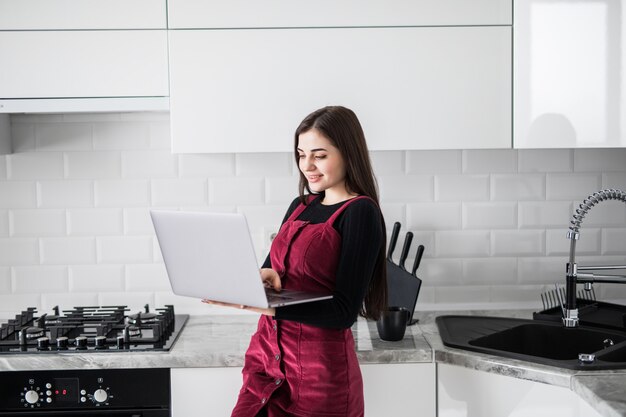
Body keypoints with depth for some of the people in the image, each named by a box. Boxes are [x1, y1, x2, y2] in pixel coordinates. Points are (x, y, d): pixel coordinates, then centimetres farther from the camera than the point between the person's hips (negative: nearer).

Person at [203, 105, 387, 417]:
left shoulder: (360, 212, -11)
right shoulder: (300, 206, 11)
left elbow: (344, 312, -16)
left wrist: (268, 307, -27)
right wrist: (263, 276, -9)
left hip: (319, 368, -6)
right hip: (265, 357, 6)